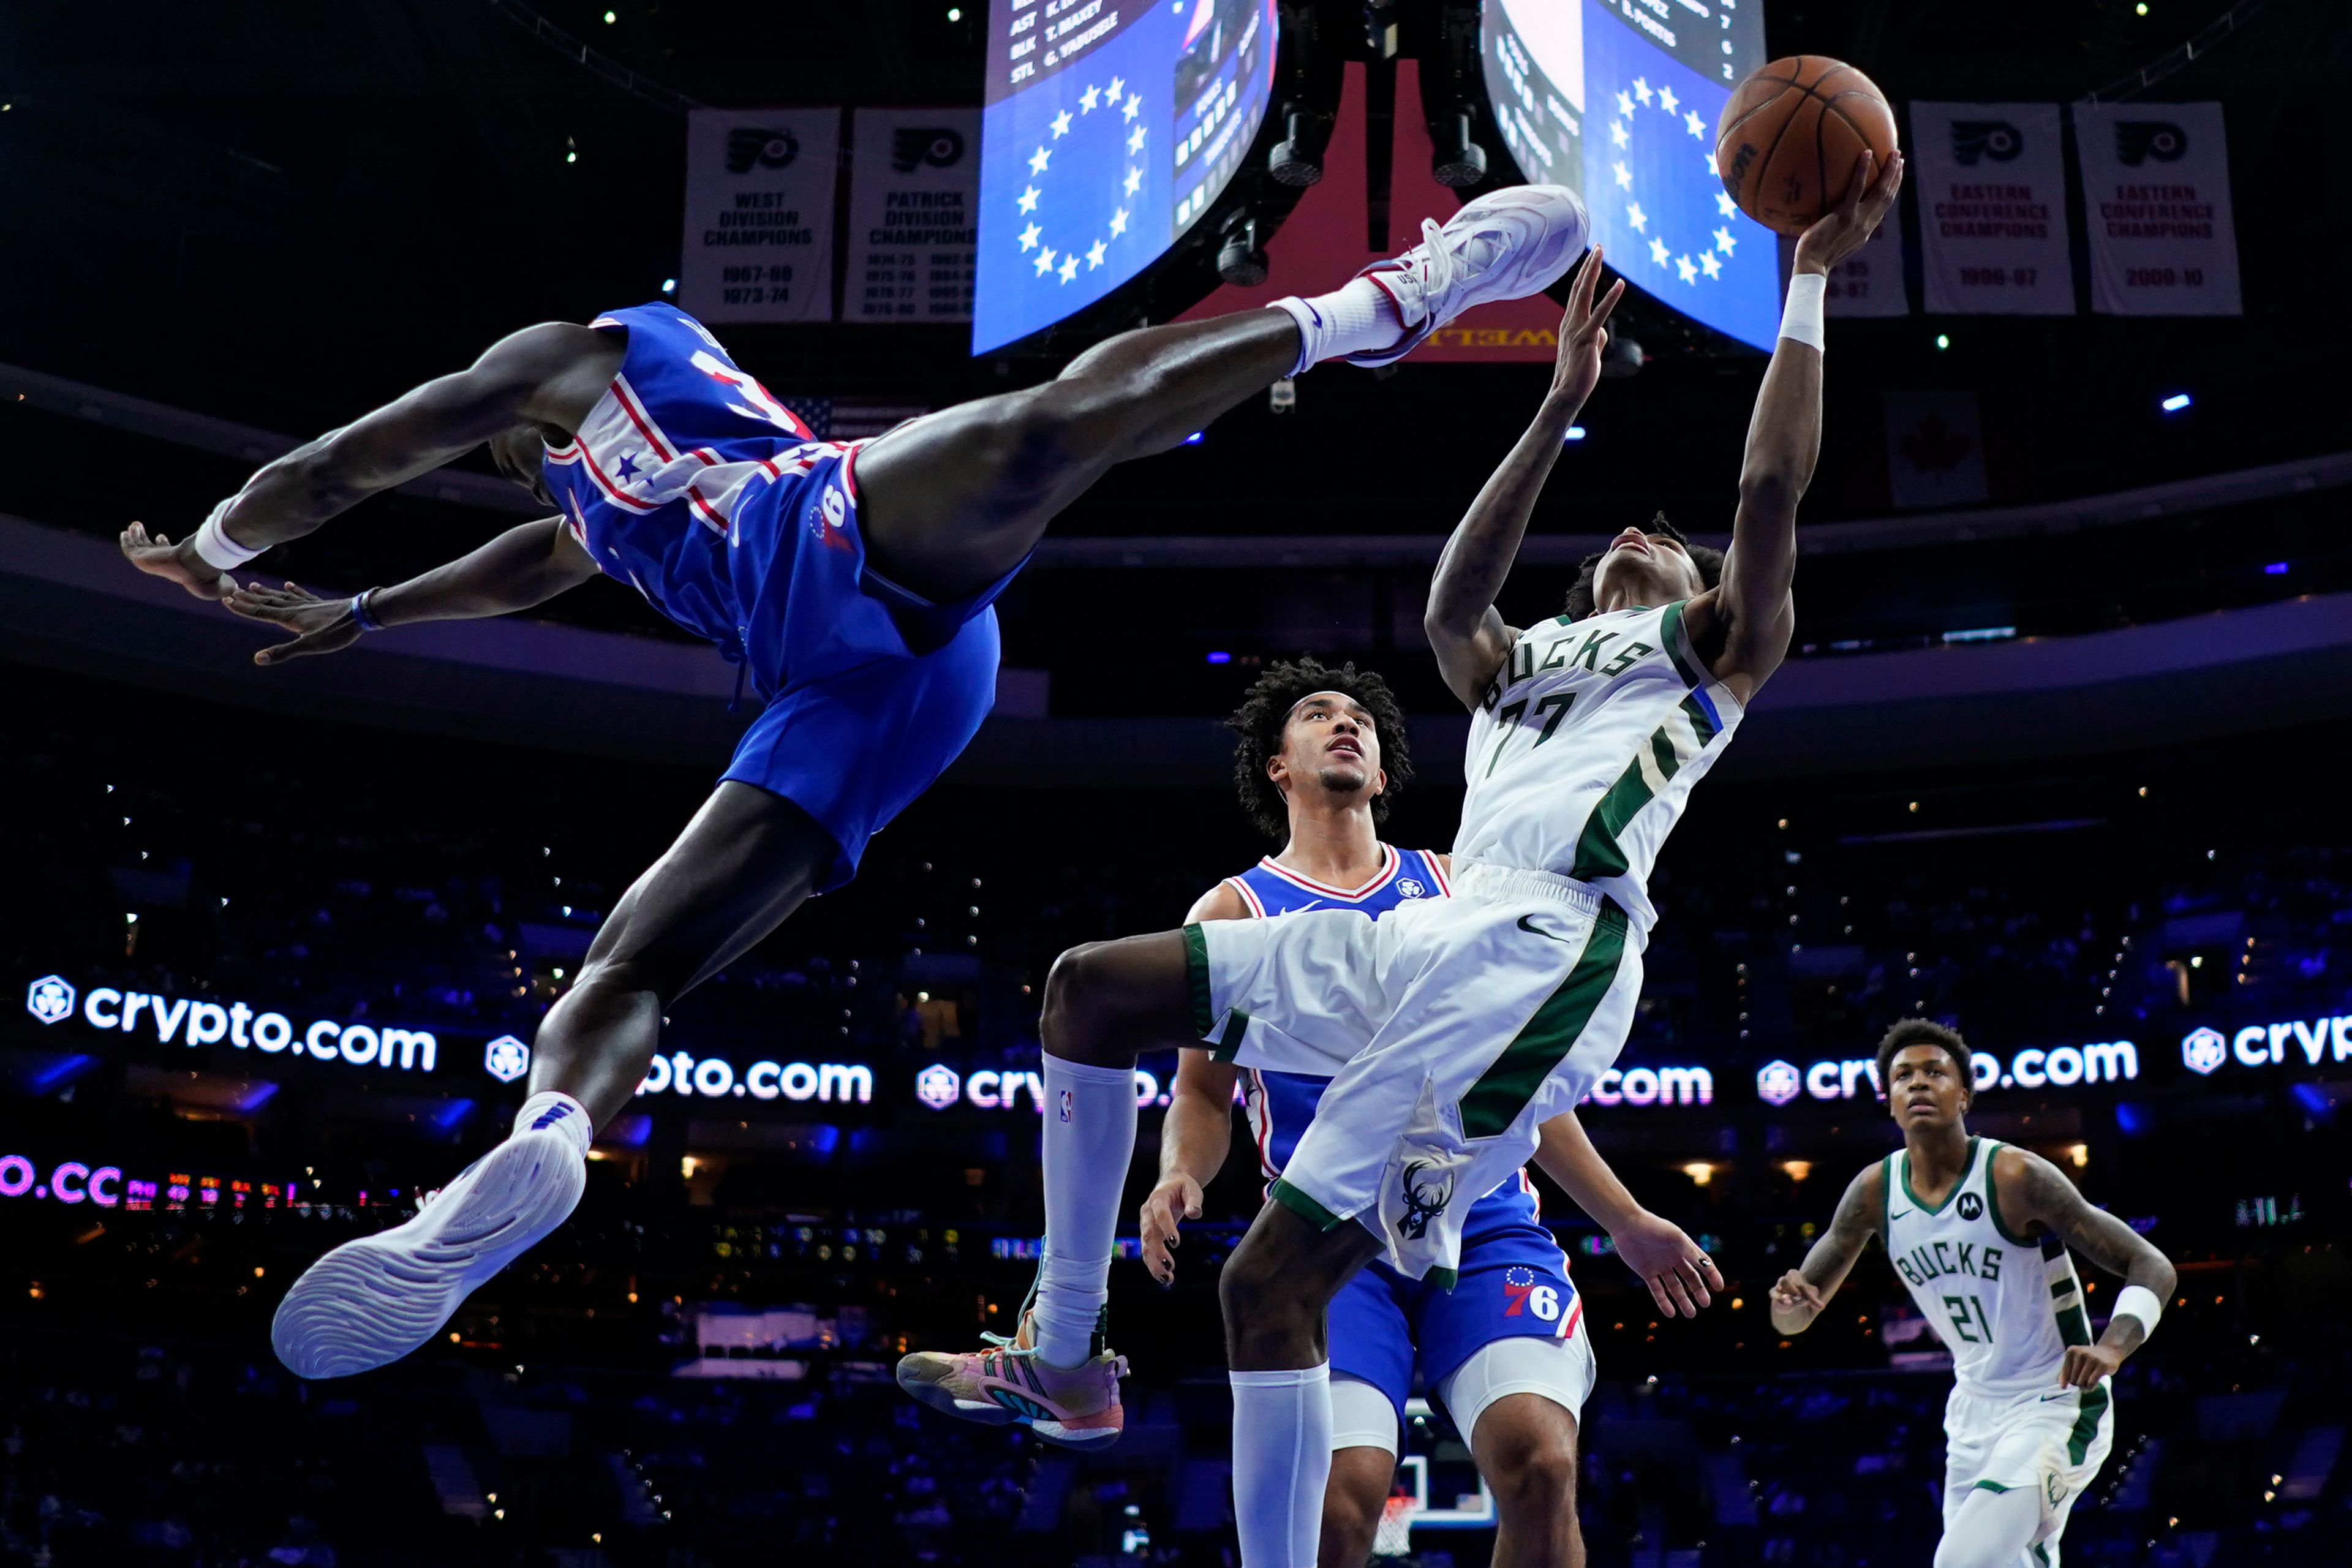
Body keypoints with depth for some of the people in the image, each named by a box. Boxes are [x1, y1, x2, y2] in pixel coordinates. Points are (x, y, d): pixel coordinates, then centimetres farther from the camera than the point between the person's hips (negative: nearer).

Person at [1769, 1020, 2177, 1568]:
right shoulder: (1874, 1191, -5)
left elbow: (2153, 1268, -19)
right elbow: (1794, 1317, 3)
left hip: (2057, 1407, -6)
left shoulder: (2014, 1176, -20)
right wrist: (1790, 1301, -22)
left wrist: (2112, 1347, -38)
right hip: (1973, 1410, 6)